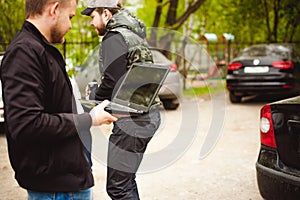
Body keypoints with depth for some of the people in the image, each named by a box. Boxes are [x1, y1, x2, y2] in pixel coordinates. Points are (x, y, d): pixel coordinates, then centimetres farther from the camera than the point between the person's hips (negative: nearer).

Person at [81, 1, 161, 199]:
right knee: (126, 179, 20)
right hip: (149, 115, 10)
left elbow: (111, 81, -19)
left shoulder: (114, 38, -11)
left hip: (132, 121, -10)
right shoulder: (134, 35, 18)